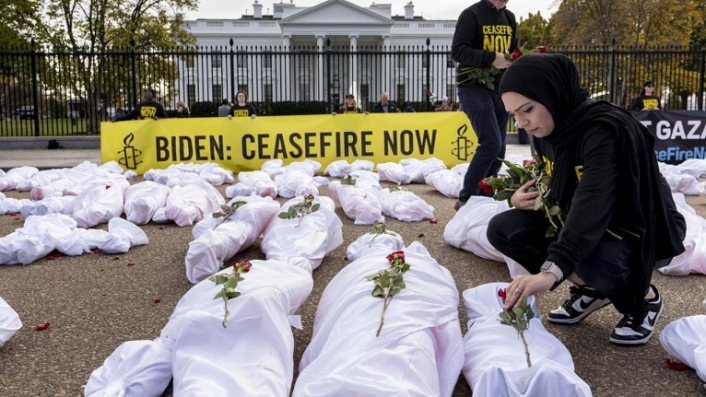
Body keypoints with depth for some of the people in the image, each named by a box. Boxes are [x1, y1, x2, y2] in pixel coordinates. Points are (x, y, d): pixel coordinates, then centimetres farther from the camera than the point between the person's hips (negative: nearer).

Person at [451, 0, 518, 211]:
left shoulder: (509, 17, 16)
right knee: (491, 143, -18)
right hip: (475, 88, -7)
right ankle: (465, 200, -7)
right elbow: (458, 51, -15)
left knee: (498, 149, 6)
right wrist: (491, 58, -25)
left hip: (501, 89, 7)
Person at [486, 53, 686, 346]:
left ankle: (645, 299, -2)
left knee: (592, 262, -39)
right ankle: (590, 290, 5)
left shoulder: (605, 130, -29)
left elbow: (593, 205, -44)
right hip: (578, 225, 7)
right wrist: (524, 195, -12)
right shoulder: (549, 128, -5)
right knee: (502, 230, -10)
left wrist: (552, 269, -56)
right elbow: (550, 184, 12)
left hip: (645, 232, -7)